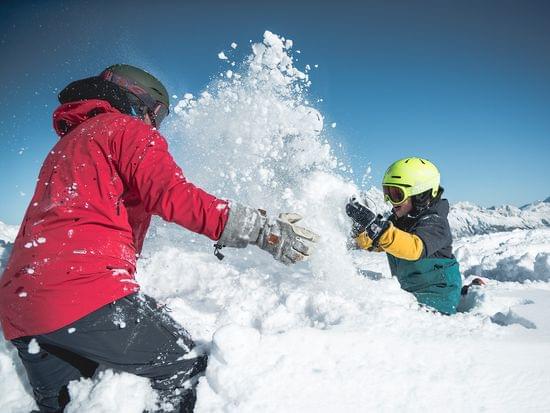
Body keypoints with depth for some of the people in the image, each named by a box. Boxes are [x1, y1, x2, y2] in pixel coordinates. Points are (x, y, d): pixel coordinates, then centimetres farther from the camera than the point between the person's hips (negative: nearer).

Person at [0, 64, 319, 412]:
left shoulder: (66, 144, 30)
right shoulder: (127, 127, 3)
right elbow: (172, 195, -15)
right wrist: (261, 229, -18)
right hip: (84, 285, -9)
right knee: (185, 368, -1)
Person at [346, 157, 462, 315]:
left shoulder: (434, 222, -19)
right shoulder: (398, 219, 2)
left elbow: (415, 248, -39)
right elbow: (371, 243, 4)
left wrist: (376, 225, -48)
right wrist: (360, 225, -17)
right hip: (411, 291, 8)